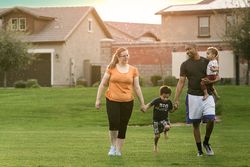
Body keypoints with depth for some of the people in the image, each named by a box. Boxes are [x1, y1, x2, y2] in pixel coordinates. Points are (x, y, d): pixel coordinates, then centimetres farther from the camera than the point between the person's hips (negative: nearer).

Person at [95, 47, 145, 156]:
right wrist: (98, 99, 2)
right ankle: (113, 146, 9)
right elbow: (102, 84, 5)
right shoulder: (111, 68, 2)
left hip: (127, 102, 2)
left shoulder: (133, 70, 5)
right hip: (112, 100, -1)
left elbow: (137, 87, 9)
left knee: (123, 127, 3)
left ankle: (118, 150, 15)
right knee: (113, 123, -15)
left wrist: (142, 103, 9)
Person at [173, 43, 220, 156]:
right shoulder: (185, 65, 5)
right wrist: (176, 99, -7)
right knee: (195, 124, 3)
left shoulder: (207, 62, 6)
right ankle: (199, 149, 14)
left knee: (211, 119, -14)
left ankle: (206, 143, 12)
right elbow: (181, 82, 0)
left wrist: (211, 81, -11)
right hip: (193, 96, 0)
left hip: (207, 95, 0)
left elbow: (217, 77, 12)